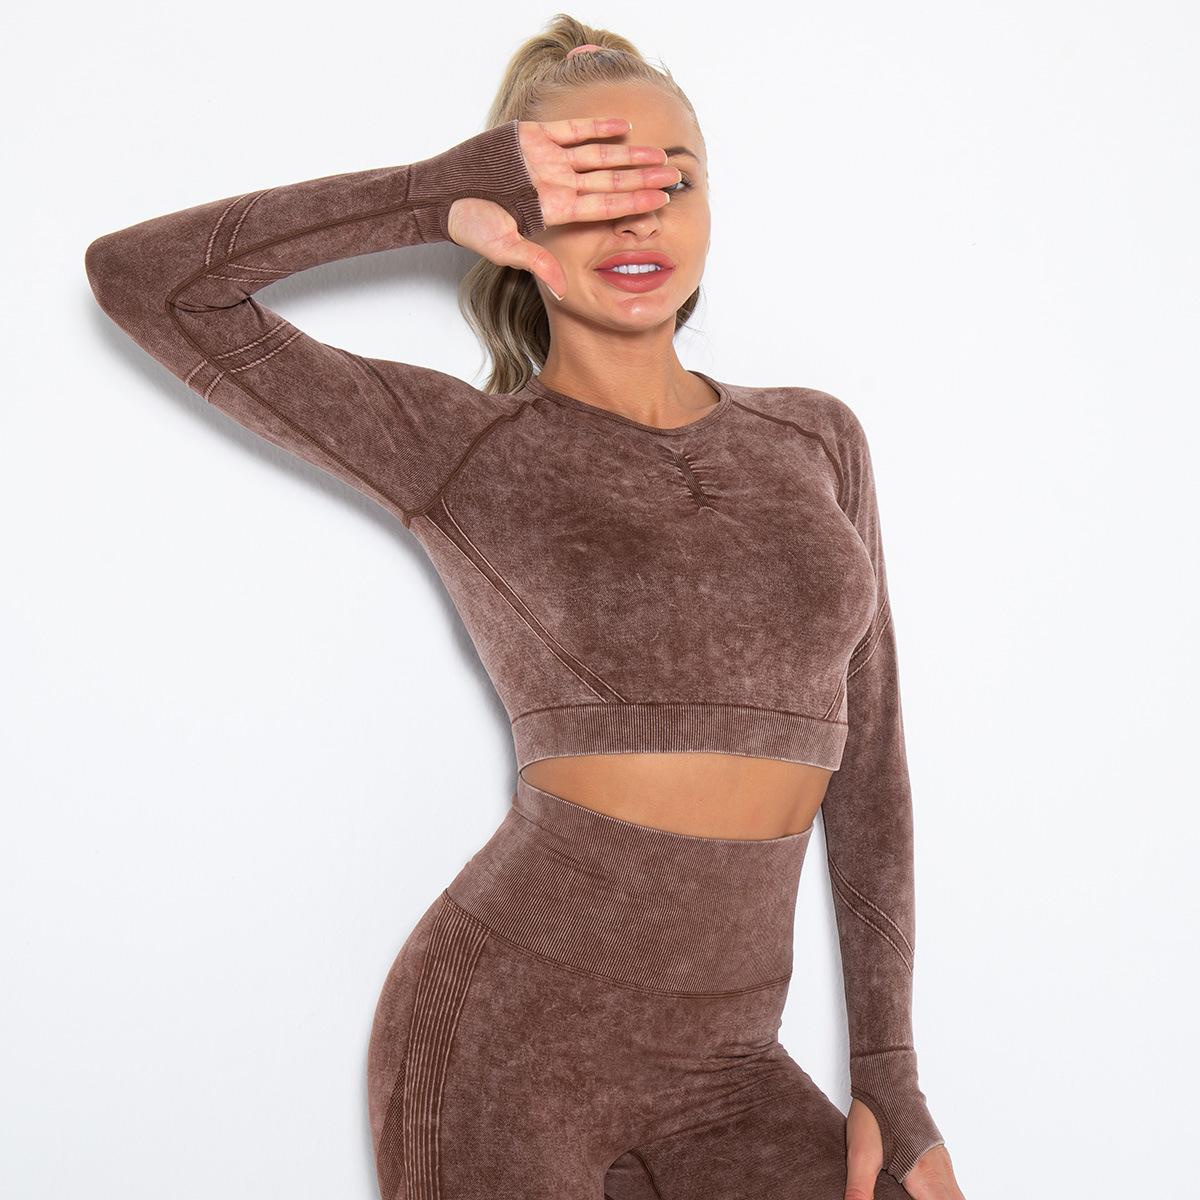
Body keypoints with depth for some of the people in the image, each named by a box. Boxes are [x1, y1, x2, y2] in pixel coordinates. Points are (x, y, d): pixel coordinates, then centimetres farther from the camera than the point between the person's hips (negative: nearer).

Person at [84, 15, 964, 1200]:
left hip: (722, 1068, 4)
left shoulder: (814, 438, 7)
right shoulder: (463, 446, -3)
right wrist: (439, 196, -8)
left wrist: (888, 1077, 6)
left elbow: (866, 761, 8)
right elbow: (140, 278, -8)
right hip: (506, 1028, -3)